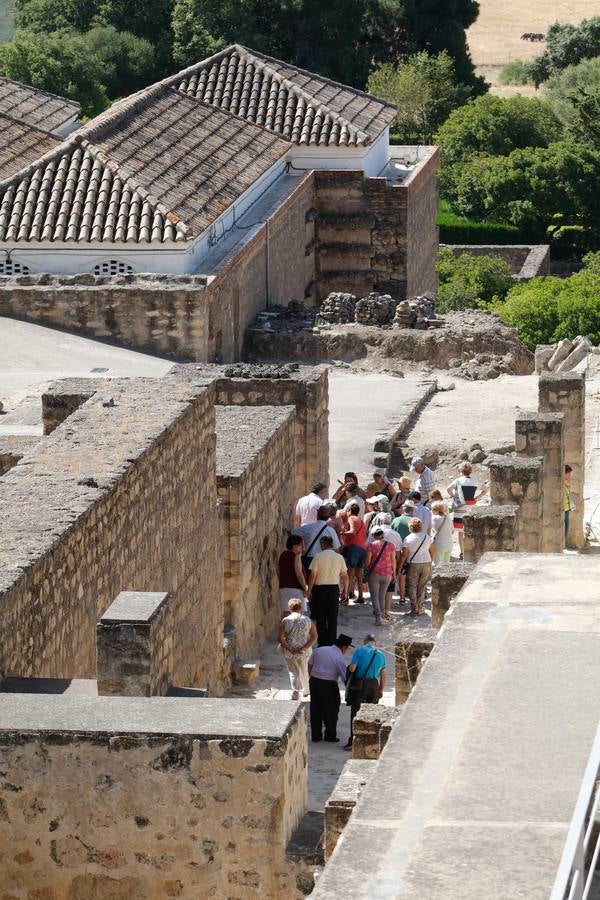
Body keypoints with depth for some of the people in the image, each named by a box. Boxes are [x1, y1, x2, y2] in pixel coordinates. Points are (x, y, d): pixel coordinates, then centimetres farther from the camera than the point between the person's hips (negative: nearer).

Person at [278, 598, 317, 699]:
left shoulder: (285, 621, -12)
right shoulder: (307, 620, -7)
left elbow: (280, 638, -14)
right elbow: (314, 636, -7)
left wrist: (289, 649, -11)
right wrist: (304, 648, -10)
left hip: (289, 652, -2)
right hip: (304, 652, 2)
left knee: (293, 672, 10)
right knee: (304, 671, 23)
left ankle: (295, 693, -3)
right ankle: (305, 690, 41)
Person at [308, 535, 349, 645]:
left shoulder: (318, 557, -8)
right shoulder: (339, 557, 1)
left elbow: (313, 575, -10)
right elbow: (345, 576, 2)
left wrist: (309, 591, -1)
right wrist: (345, 591, 12)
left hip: (320, 588, -3)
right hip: (334, 588, 3)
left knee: (320, 617, 5)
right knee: (333, 618, 8)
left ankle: (322, 643, 3)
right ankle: (331, 643, 8)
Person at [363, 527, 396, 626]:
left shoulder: (371, 546, -10)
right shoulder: (390, 545, -1)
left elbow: (367, 561, -7)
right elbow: (393, 561, 4)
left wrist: (367, 569, 13)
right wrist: (394, 574, 15)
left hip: (374, 574, -3)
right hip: (387, 575, 3)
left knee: (375, 597, 3)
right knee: (382, 596, 17)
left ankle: (378, 617, -10)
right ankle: (382, 614, 22)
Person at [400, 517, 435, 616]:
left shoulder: (408, 539, -8)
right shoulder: (427, 537, 3)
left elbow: (404, 555, -10)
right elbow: (433, 551, 10)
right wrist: (430, 561, 24)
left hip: (413, 564, -3)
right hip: (426, 563, 3)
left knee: (412, 587, 7)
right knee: (422, 587, 12)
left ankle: (414, 609, 4)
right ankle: (420, 608, 14)